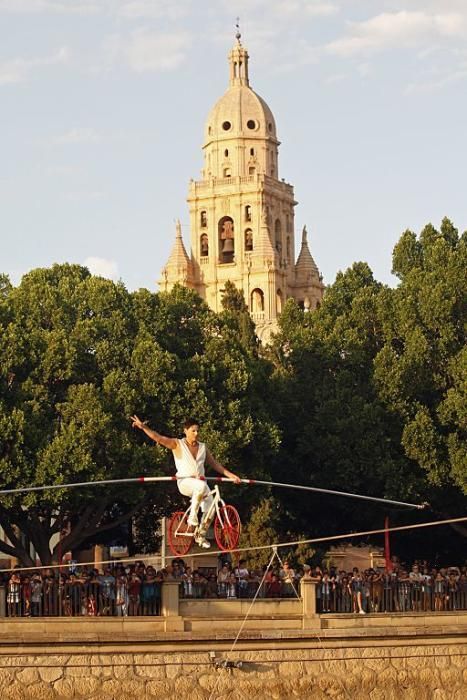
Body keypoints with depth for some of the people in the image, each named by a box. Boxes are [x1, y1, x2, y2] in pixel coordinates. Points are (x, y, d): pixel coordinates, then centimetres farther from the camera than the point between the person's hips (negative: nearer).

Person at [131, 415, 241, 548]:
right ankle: (192, 519, -26)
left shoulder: (202, 447, 17)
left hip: (200, 481, 5)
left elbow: (215, 464, 20)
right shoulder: (177, 444, 4)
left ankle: (201, 535, 14)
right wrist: (144, 427, -21)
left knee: (210, 508, -11)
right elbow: (158, 438, -7)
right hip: (185, 481, -5)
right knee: (201, 486, -38)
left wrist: (231, 475, 13)